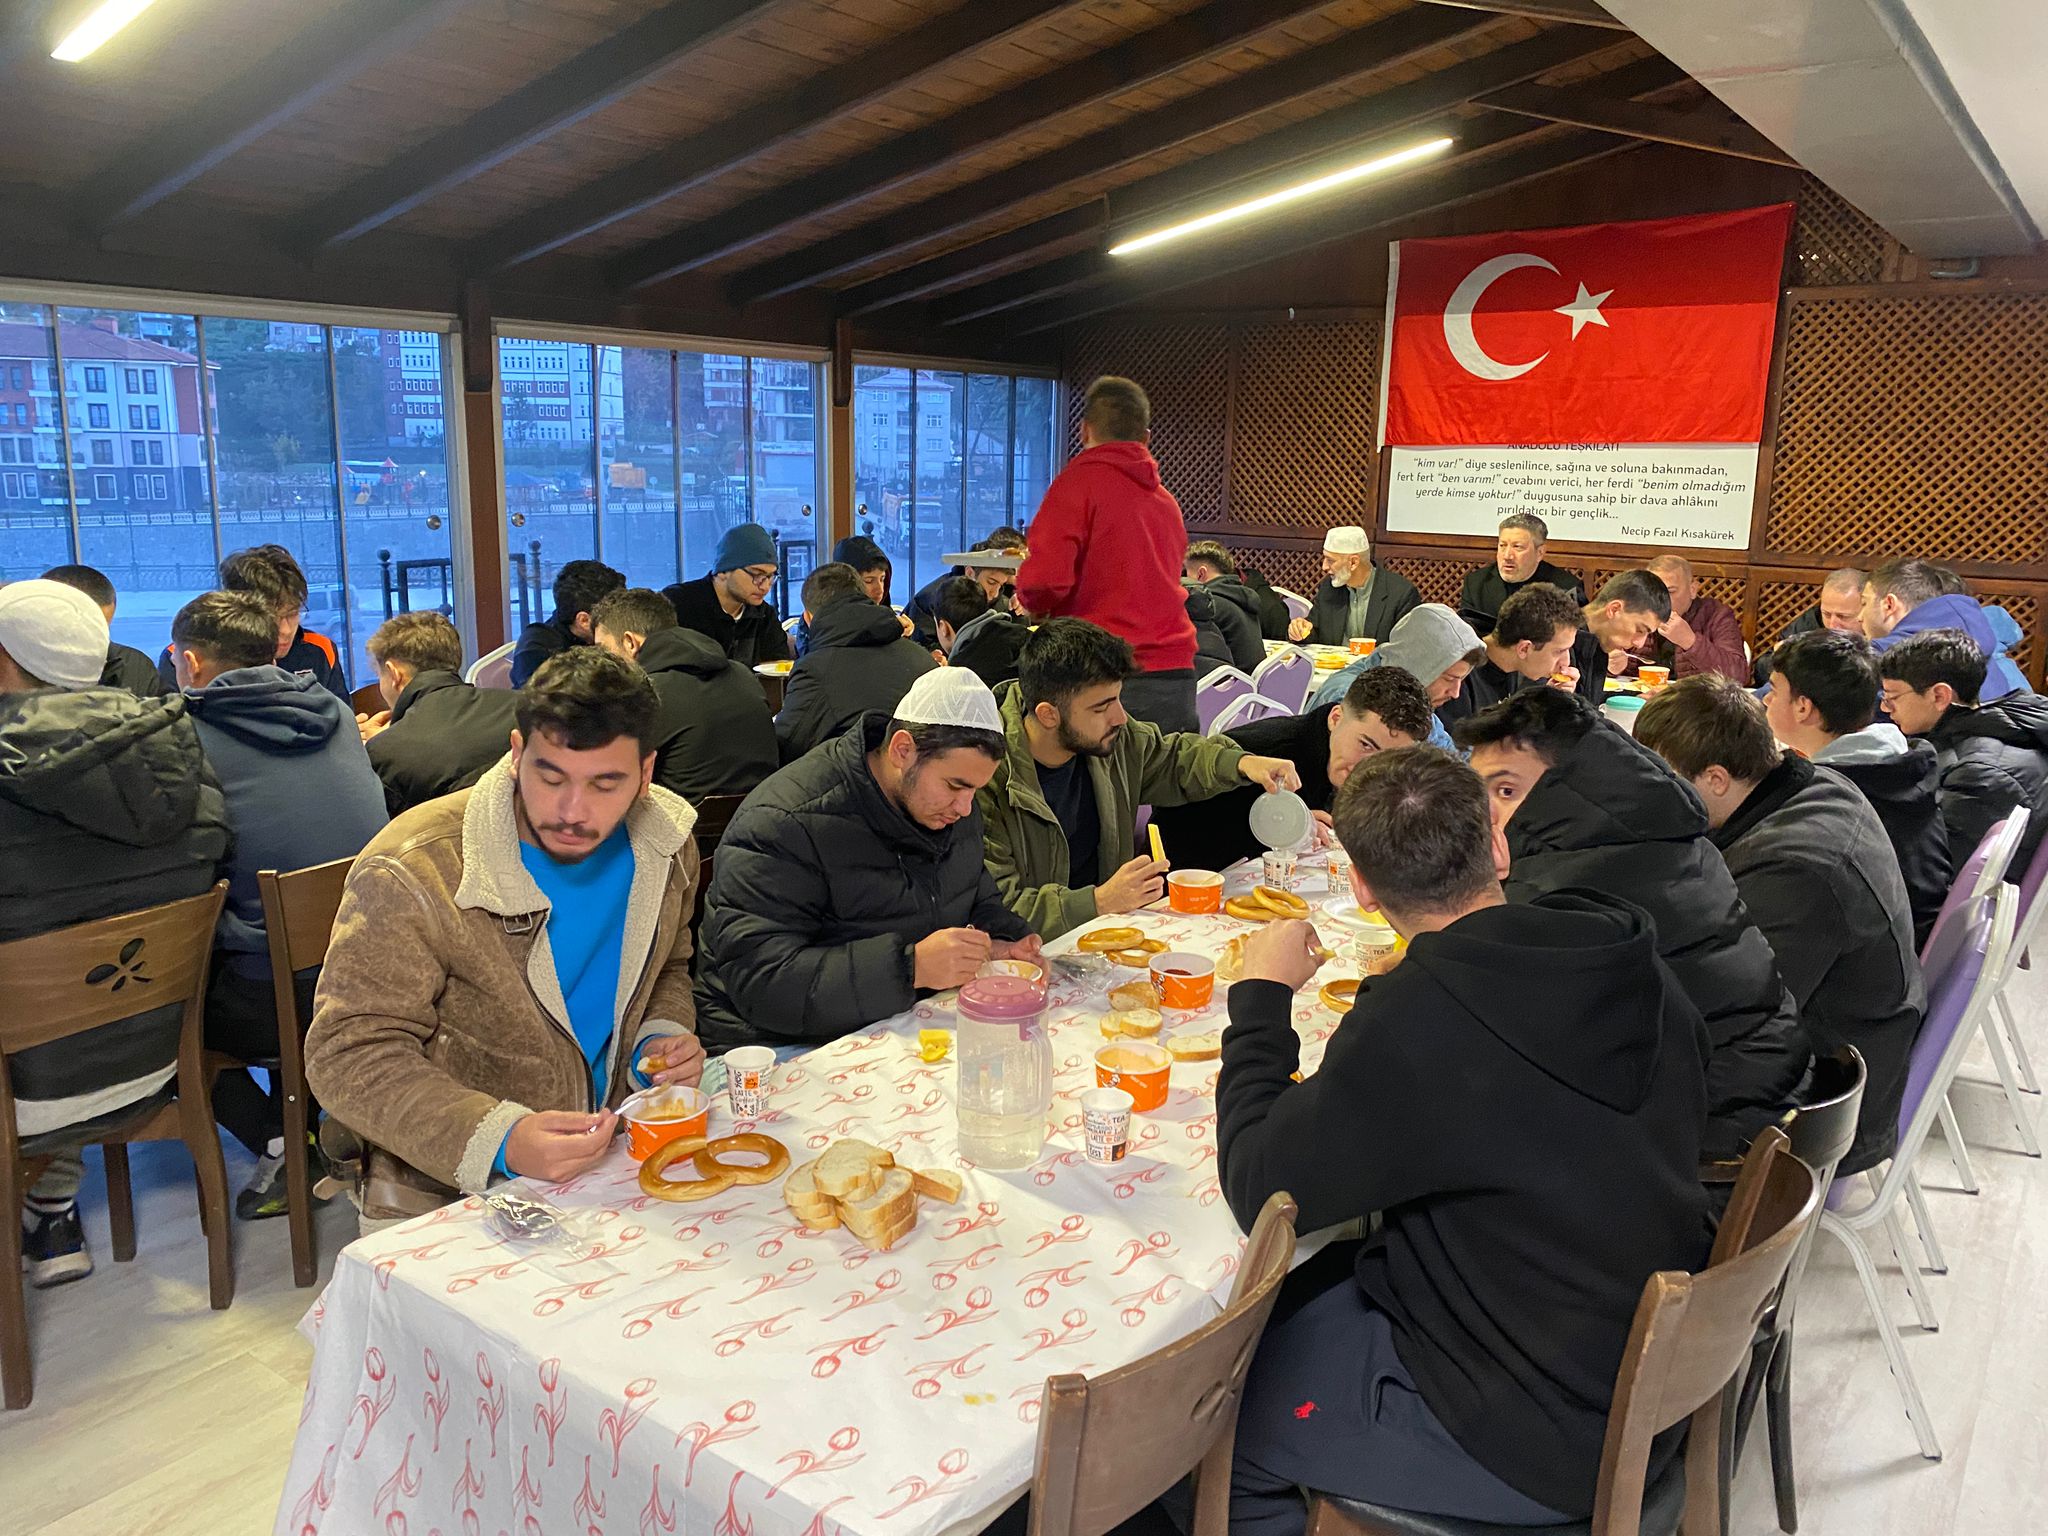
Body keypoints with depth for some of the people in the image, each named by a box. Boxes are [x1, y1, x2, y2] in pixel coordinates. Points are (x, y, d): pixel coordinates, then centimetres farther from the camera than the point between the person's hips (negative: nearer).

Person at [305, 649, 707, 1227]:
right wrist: (499, 1141, -31)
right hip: (440, 1189, -3)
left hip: (607, 1155, 4)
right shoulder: (412, 874, -19)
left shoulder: (666, 845, -1)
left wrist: (662, 1040, -3)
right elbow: (348, 1054, -18)